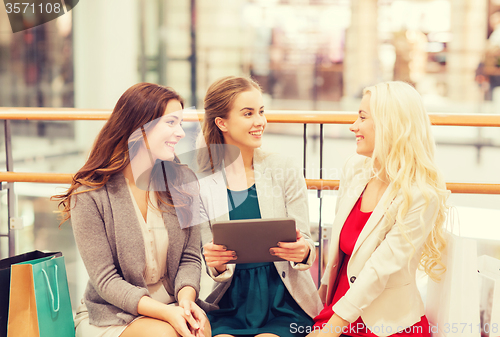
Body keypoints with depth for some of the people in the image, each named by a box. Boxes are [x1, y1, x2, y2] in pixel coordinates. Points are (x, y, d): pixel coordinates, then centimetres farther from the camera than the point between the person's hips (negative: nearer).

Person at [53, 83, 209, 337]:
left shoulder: (182, 182, 2)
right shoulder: (90, 196, -12)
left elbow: (190, 256, 5)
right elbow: (105, 279, -14)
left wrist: (186, 297, -17)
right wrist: (165, 312, -26)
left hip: (173, 306, 4)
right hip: (110, 315, -4)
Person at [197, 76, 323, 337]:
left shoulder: (284, 170, 1)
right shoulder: (201, 184, 1)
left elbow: (304, 243, 2)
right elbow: (211, 260, 4)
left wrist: (303, 252, -21)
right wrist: (215, 265, -19)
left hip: (284, 302, 0)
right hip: (230, 304, 0)